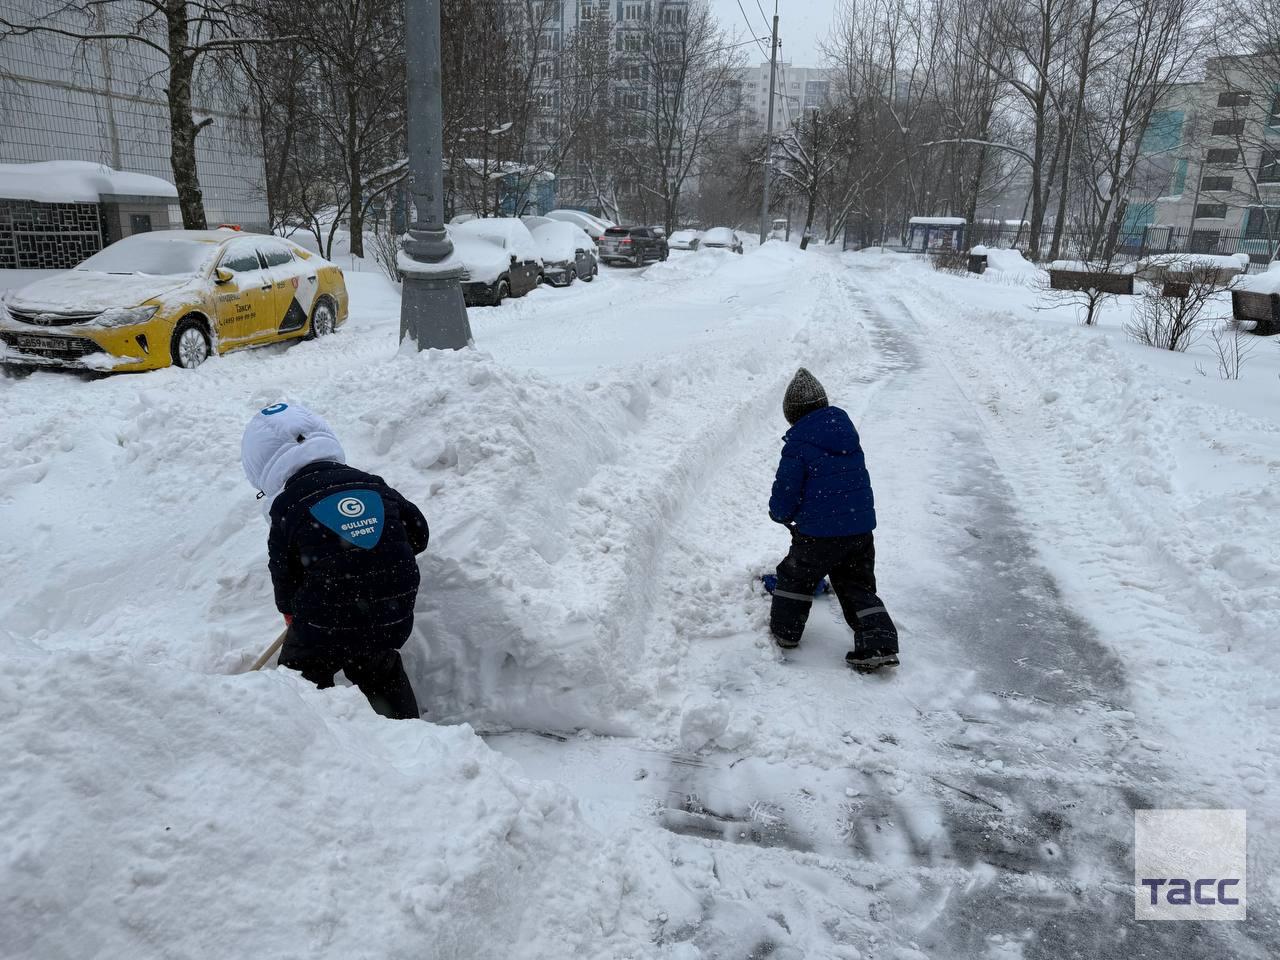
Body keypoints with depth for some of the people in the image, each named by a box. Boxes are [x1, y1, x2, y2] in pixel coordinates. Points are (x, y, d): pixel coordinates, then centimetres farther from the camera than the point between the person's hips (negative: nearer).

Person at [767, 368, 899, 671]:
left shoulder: (798, 445, -13)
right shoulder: (848, 432, 8)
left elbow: (785, 496, -11)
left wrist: (781, 515, 13)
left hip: (819, 534, -6)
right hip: (861, 528, 6)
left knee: (795, 577, 17)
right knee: (858, 587, 16)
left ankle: (785, 631, 29)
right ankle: (880, 644, 9)